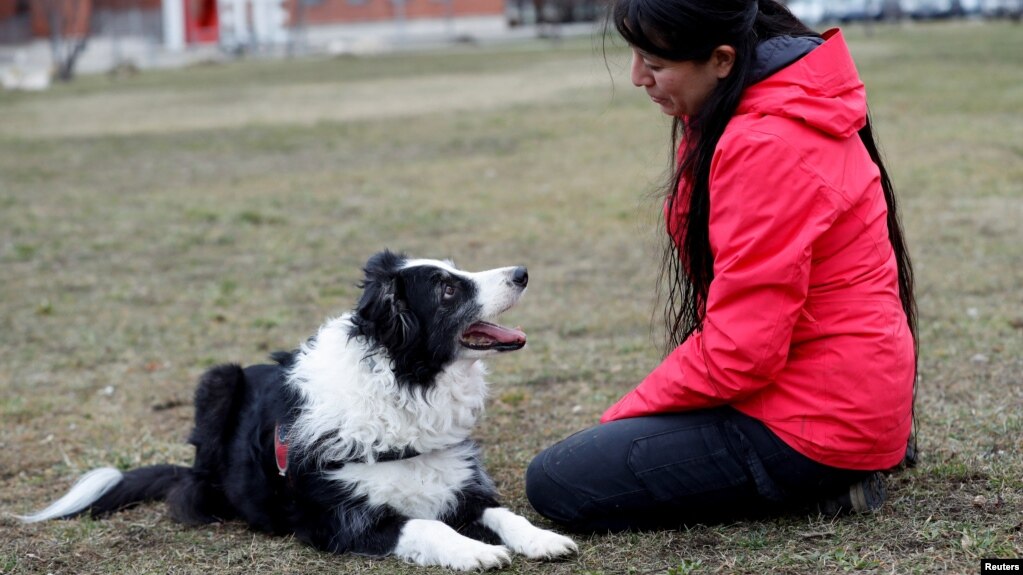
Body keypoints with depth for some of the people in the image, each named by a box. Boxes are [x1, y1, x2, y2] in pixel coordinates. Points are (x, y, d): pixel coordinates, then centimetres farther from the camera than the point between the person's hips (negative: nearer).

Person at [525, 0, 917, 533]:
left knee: (556, 482, -9)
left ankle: (822, 483, -6)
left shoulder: (769, 147, -25)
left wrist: (624, 413, -9)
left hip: (818, 420, -10)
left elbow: (738, 352, -24)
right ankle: (851, 458, 14)